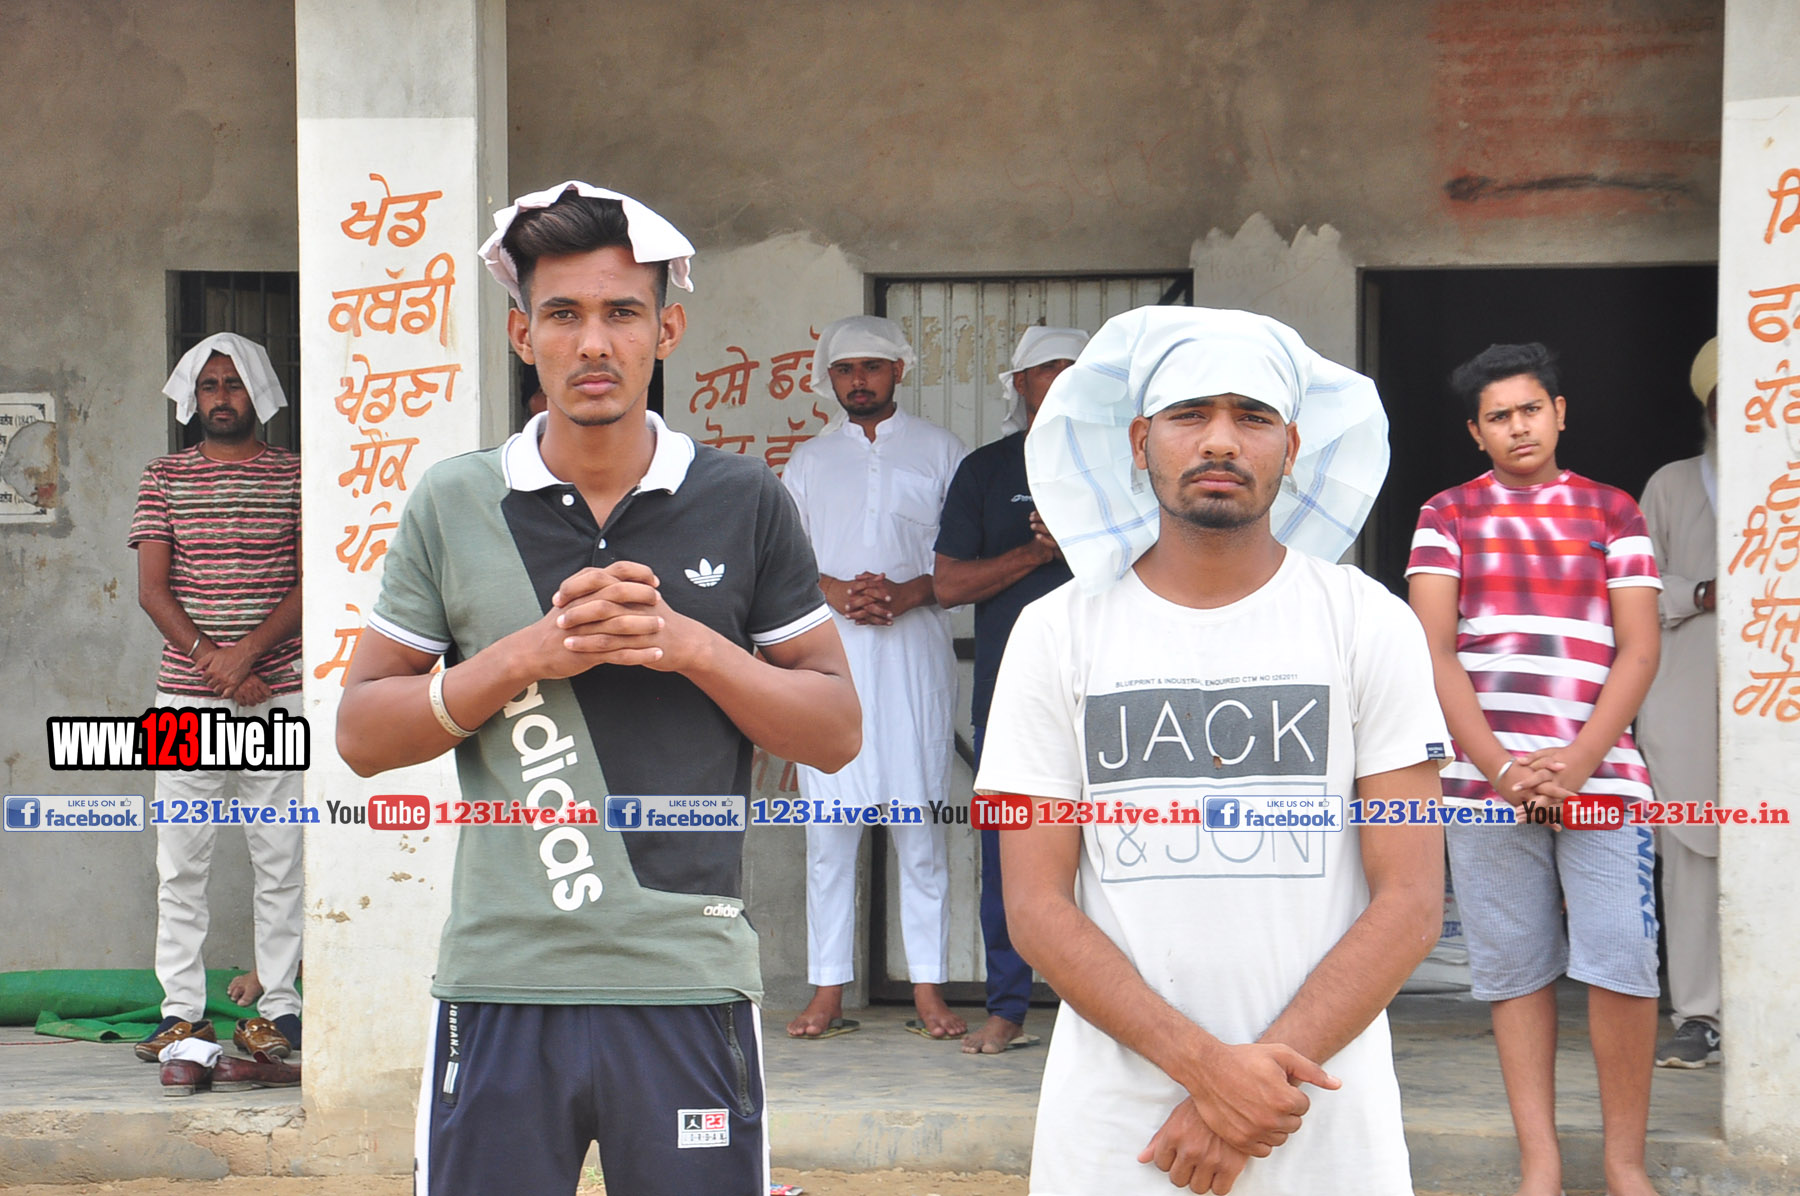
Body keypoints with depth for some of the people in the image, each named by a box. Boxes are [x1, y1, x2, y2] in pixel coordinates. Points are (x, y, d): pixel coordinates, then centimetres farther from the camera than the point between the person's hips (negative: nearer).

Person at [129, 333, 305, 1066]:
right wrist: (210, 662, -10)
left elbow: (312, 583, 0)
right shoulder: (165, 477, 9)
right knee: (180, 861, 1)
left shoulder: (295, 476, 7)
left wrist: (245, 652, -13)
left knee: (281, 860, 0)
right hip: (185, 696, 1)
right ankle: (181, 1011, 7)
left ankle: (278, 1008, 7)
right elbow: (152, 589, 3)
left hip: (277, 693, -1)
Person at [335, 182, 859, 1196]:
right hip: (499, 991, 0)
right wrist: (530, 656, -9)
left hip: (691, 987, 0)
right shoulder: (453, 505, 5)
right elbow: (362, 733, 5)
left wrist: (688, 645, -10)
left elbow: (836, 731, 6)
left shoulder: (744, 504, 5)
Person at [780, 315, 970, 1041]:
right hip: (829, 654, 2)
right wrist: (839, 592, -8)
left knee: (918, 820, -4)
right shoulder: (808, 462, 18)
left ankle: (928, 989, 0)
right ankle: (829, 991, 1)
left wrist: (904, 593, -12)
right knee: (829, 821, -2)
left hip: (914, 649, -2)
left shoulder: (940, 453, 11)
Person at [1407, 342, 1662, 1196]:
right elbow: (1433, 651, 1)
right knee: (1515, 971, 2)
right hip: (1484, 776, 0)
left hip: (1598, 770, 0)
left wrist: (1577, 762, -11)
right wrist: (1497, 765, -11)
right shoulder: (1447, 517, 9)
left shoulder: (1611, 512, 11)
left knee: (1621, 962, -9)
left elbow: (1638, 650, 3)